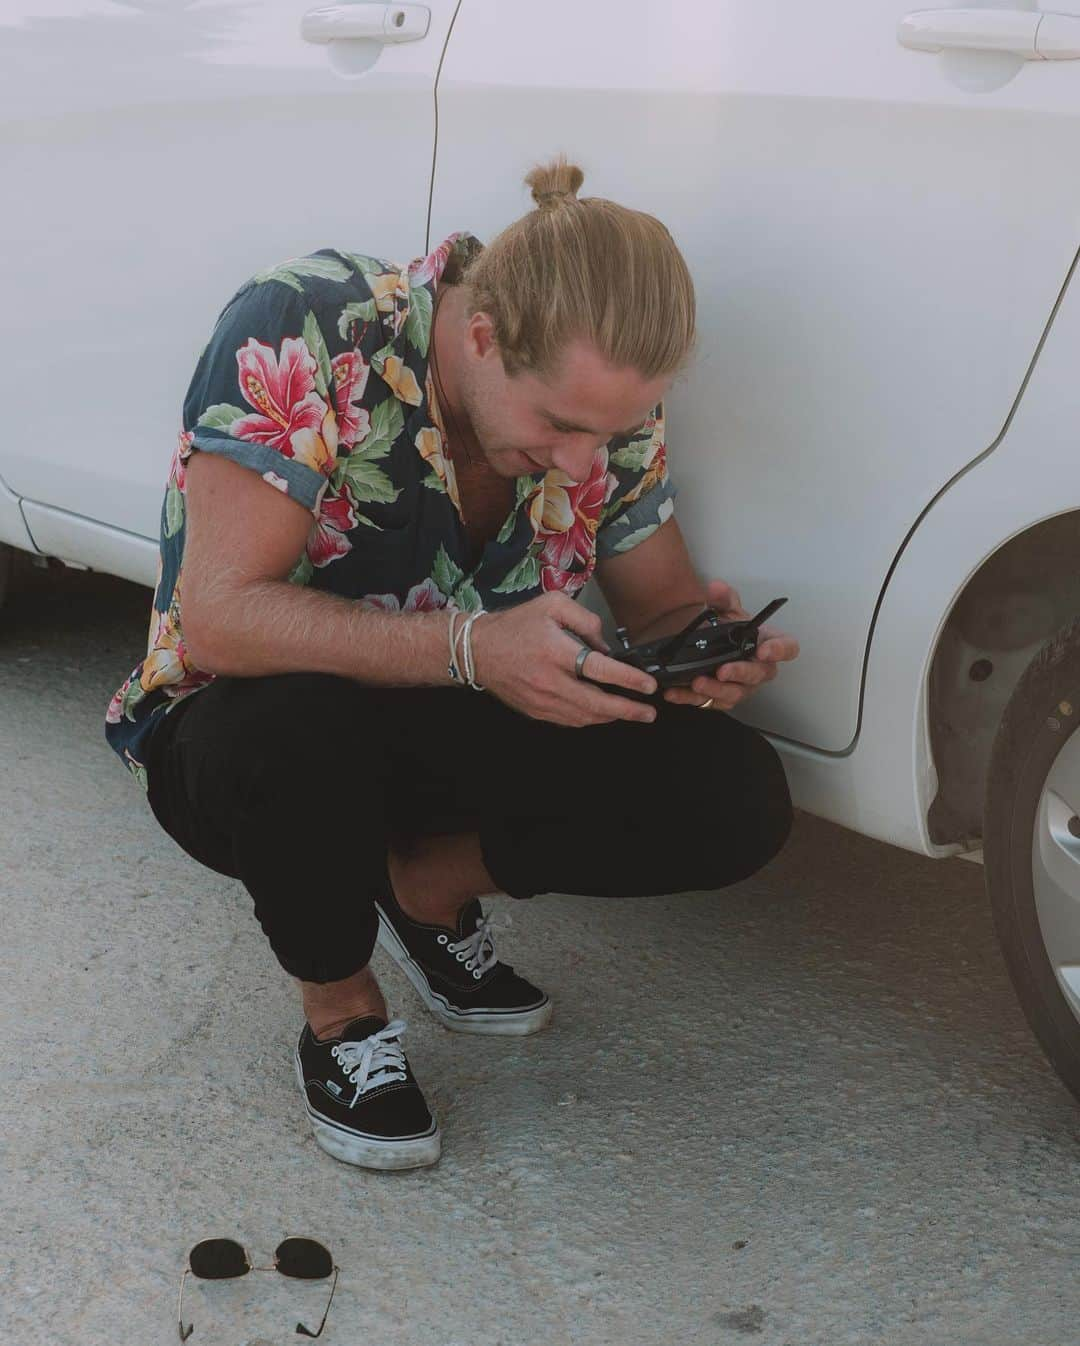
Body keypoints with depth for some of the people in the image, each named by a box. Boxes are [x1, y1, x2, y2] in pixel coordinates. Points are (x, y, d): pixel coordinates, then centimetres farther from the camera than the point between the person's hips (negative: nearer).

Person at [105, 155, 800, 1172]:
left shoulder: (607, 405, -12)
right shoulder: (300, 333, -28)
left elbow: (657, 599, 1)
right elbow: (218, 618, -33)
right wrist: (474, 649, -45)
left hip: (451, 735, 5)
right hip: (239, 735, -4)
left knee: (738, 800, -17)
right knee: (302, 729, -41)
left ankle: (426, 885, 8)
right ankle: (339, 1015, -9)